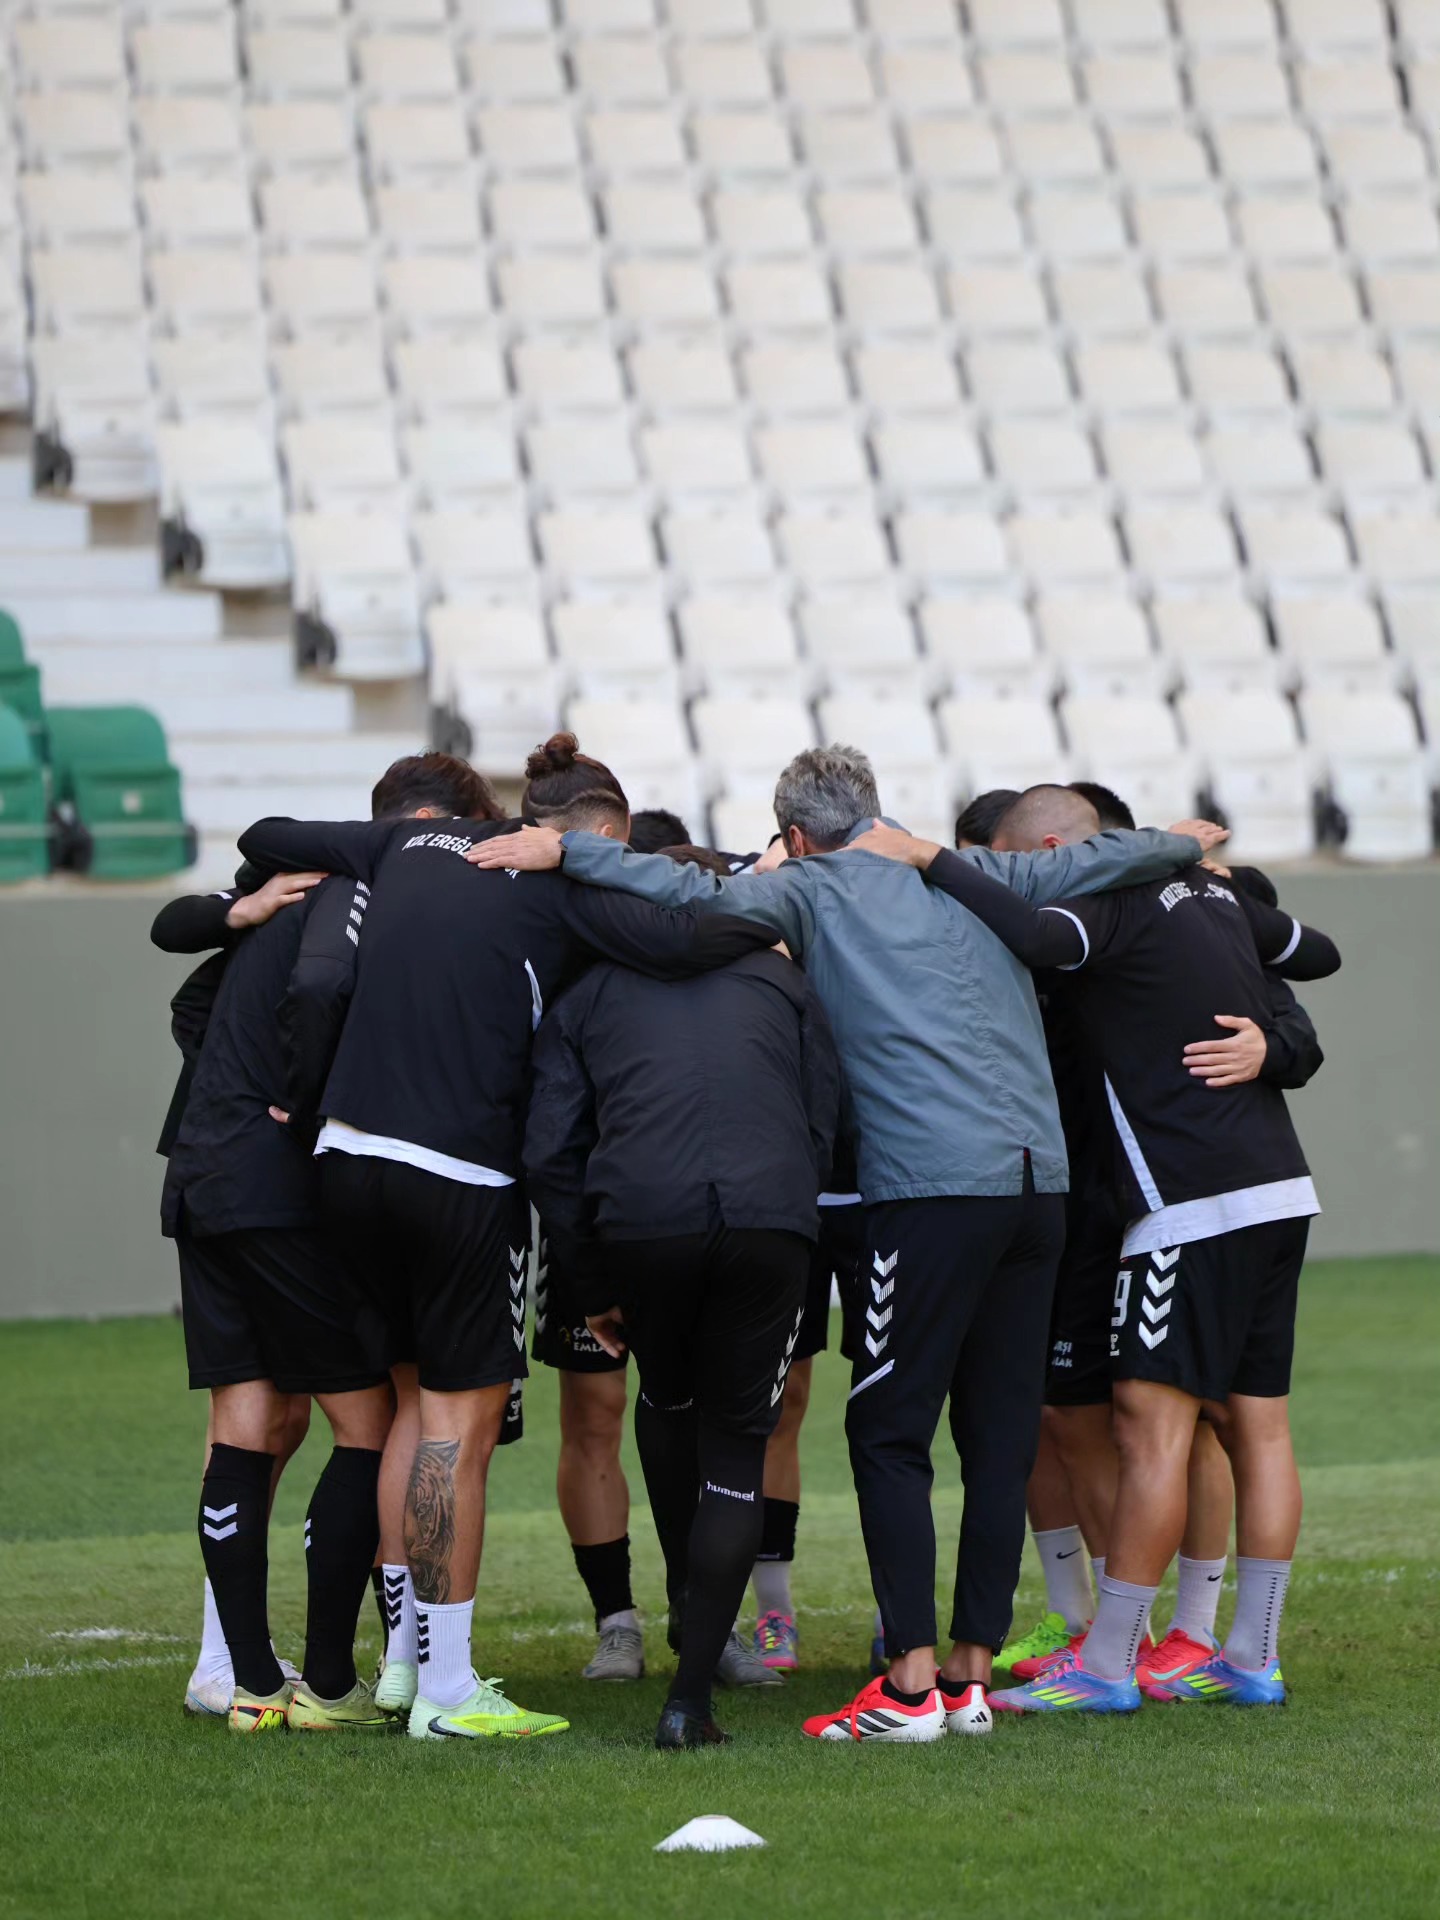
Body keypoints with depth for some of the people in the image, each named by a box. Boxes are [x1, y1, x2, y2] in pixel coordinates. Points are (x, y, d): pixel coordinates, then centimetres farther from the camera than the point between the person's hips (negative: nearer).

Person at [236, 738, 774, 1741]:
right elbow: (673, 940, -21)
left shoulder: (414, 843, 14)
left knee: (413, 1397, 19)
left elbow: (267, 838, 23)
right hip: (461, 1174, -7)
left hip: (350, 1152, 7)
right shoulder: (565, 885, -6)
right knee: (464, 1417, 0)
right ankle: (445, 1689, 0)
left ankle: (405, 1653, 22)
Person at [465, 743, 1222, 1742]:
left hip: (932, 1184, -6)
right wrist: (1188, 843, 48)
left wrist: (565, 850, -7)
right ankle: (972, 1673, 10)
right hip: (1040, 1175, 6)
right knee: (1002, 1438, 8)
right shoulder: (972, 876, 19)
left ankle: (912, 1684, -9)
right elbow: (1099, 858, 28)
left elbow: (705, 896, -12)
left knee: (889, 1434, -2)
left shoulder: (811, 890, 4)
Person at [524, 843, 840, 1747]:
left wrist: (596, 1281, 22)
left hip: (640, 1220, 0)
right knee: (736, 1452, 8)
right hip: (771, 1220, 0)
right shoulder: (782, 981, 26)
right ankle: (691, 1697, 1)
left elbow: (550, 1151, 15)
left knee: (667, 1403, 30)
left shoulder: (591, 995, 24)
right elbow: (825, 1125, 18)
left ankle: (690, 1601, 36)